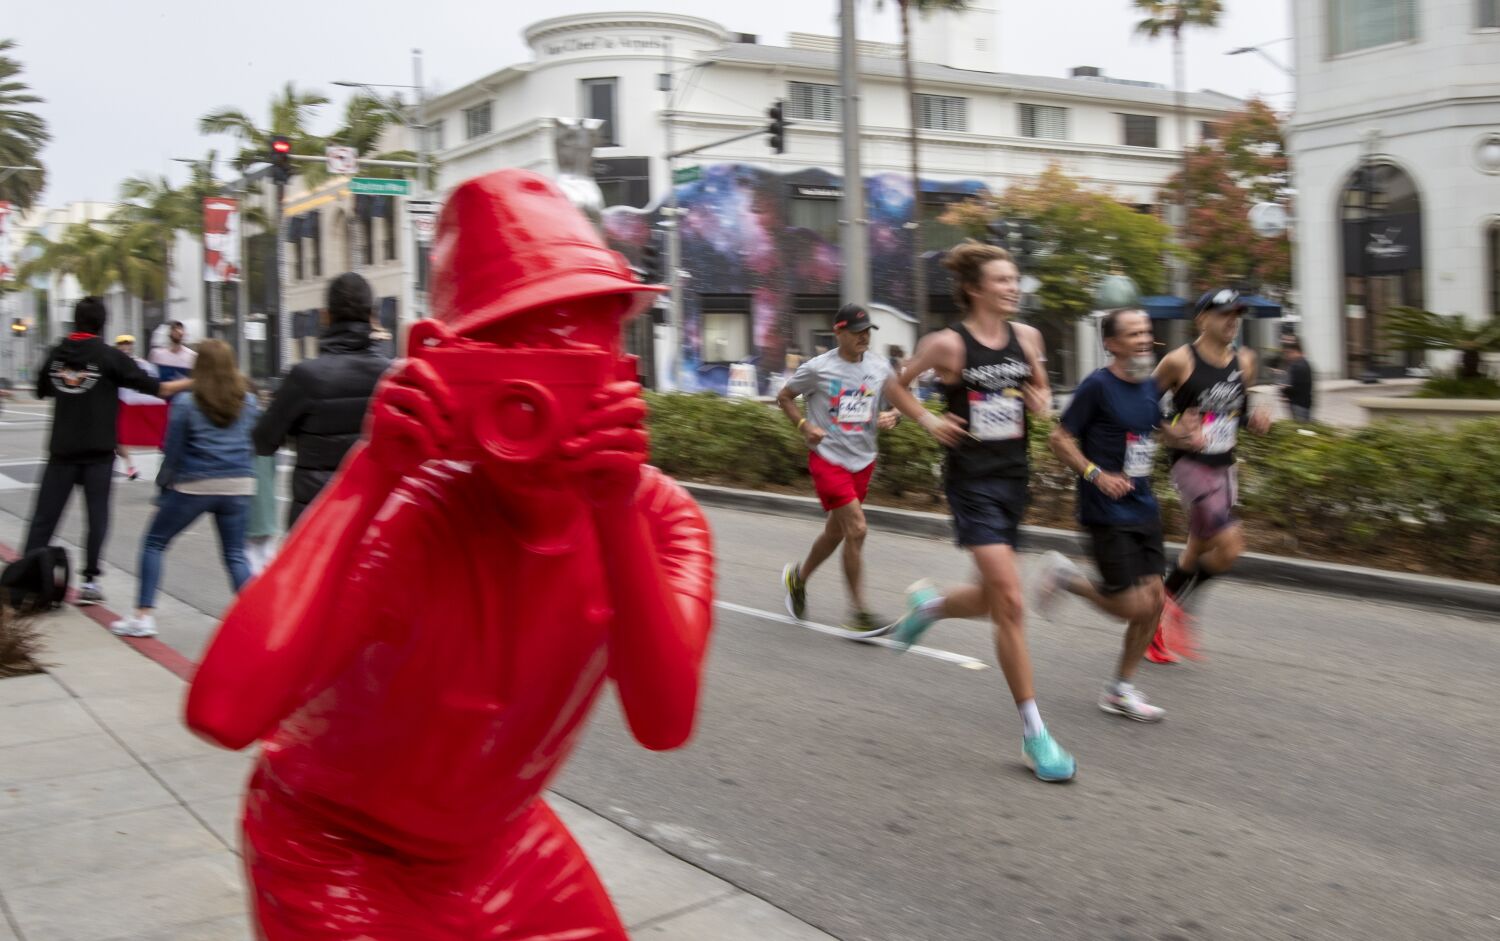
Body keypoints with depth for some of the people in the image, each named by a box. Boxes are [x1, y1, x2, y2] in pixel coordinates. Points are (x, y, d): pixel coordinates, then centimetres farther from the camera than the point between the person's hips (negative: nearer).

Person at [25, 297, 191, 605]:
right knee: (97, 515, 4)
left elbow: (42, 391, 22)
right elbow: (157, 388, -7)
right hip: (98, 450, -3)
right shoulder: (109, 357, -7)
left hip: (62, 449, 3)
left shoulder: (56, 354, 5)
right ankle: (90, 580, 2)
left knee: (44, 515, 6)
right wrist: (193, 382, 4)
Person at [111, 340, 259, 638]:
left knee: (154, 543, 14)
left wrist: (164, 484, 10)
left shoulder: (186, 403, -6)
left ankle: (144, 615, 11)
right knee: (235, 555, 9)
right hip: (239, 485, 3)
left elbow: (173, 451, -2)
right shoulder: (248, 402, 3)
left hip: (194, 485, -3)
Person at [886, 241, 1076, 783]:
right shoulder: (948, 343, -9)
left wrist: (1042, 401, 0)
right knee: (1010, 603, -11)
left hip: (1013, 478, 6)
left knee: (996, 600, 13)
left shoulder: (1026, 337, 5)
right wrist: (929, 422, -8)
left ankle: (928, 604, 47)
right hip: (971, 480, -6)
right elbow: (897, 385, 6)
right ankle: (1034, 734, -2)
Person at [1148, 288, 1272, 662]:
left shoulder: (1244, 361, 8)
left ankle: (1157, 620, 30)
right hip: (1191, 464, -7)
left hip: (1225, 467, 7)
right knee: (1229, 545, -18)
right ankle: (1176, 605, 5)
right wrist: (1175, 430, -16)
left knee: (1198, 552, 13)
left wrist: (1256, 418, 1)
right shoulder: (1179, 361, -11)